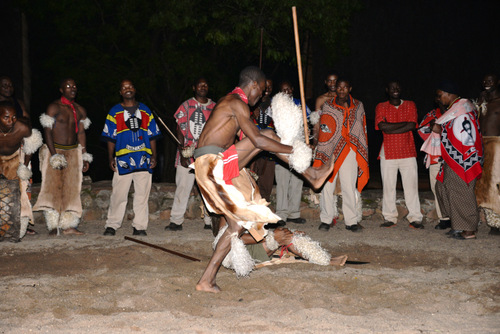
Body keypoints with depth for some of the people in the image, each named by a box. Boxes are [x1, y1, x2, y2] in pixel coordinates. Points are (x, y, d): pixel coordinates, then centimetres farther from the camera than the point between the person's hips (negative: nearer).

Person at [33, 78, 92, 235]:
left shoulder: (80, 110, 13)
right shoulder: (54, 107, -5)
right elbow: (47, 132, -10)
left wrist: (85, 157, 9)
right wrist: (54, 155, -18)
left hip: (73, 152, 5)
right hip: (54, 150, -5)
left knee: (72, 189, 1)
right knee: (53, 188, -8)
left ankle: (68, 225, 4)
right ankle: (53, 226, -6)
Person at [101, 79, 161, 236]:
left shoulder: (145, 110, 15)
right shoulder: (114, 112, 10)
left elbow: (152, 136, 15)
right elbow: (110, 138, 9)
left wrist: (154, 156, 7)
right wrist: (111, 158, 1)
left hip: (144, 159, 2)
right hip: (123, 158, -2)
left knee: (142, 194, 2)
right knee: (119, 194, -3)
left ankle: (139, 226, 8)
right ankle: (111, 225, 7)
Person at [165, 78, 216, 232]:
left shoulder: (214, 107, 9)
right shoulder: (186, 106, 5)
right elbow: (180, 131, 2)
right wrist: (182, 154, -8)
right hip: (187, 154, -2)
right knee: (182, 187, -1)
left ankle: (210, 221, 11)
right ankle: (176, 221, 5)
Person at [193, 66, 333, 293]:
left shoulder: (228, 102, 24)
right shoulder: (237, 102, -9)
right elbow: (257, 140, -16)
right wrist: (292, 150, -8)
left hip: (213, 168, 10)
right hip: (213, 163, -10)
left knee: (238, 224, 10)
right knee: (267, 135, -9)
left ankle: (207, 280, 11)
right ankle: (311, 174, 2)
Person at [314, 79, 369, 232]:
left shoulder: (358, 106, 12)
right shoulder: (327, 106, 7)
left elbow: (363, 129, 16)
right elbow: (321, 129, 9)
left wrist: (362, 150, 11)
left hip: (350, 152, 1)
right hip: (330, 151, 0)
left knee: (350, 186, -3)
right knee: (327, 184, 0)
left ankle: (352, 221, 3)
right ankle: (326, 220, 9)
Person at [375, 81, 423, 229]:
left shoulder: (410, 105, 8)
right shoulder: (381, 107, 7)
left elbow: (412, 125, -7)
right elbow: (383, 126, -11)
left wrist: (391, 129, -11)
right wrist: (404, 123, -9)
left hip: (408, 153, 0)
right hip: (388, 153, 0)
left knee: (411, 186, -1)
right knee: (388, 186, 1)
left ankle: (415, 218, 3)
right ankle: (389, 218, 9)